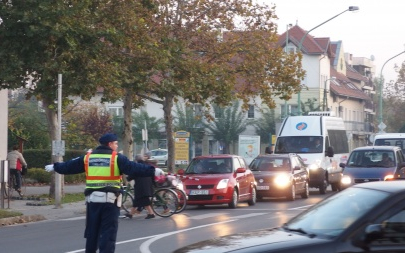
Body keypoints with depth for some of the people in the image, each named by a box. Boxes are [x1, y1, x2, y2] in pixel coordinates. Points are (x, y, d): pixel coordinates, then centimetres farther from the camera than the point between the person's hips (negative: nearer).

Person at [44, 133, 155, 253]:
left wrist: (54, 167, 35)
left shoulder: (88, 157, 9)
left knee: (92, 231, 17)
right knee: (108, 233, -2)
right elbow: (134, 168, -15)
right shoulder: (117, 158, -5)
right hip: (110, 200, -4)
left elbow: (69, 166, 19)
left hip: (92, 199, 4)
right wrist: (153, 171, -15)